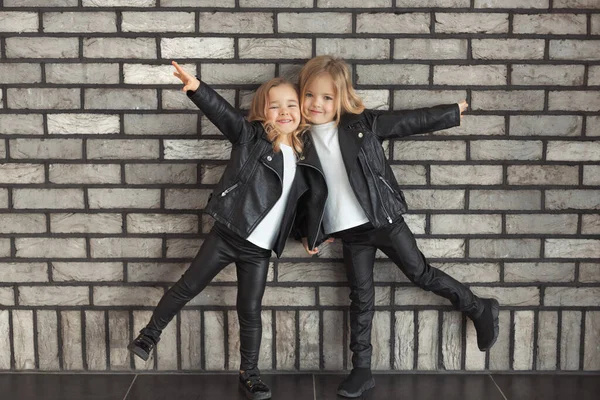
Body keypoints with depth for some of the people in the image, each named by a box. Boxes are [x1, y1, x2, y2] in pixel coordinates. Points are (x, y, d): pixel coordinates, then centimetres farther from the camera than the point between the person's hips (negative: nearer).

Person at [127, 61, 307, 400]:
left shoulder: (302, 156, 8)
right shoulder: (250, 137, -4)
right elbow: (222, 111, -20)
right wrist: (196, 87, -35)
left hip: (259, 248, 3)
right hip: (228, 234, -3)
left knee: (250, 311, 8)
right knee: (188, 286, 6)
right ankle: (151, 334, 28)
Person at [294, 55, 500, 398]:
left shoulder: (363, 124, -7)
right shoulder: (302, 142, 2)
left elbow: (409, 121, 2)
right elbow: (306, 191, 11)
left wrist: (453, 113, 9)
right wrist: (307, 232, 12)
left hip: (384, 221, -3)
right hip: (350, 232, 3)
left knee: (421, 274, 6)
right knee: (361, 296, 8)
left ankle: (481, 310, 26)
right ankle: (362, 370, 16)